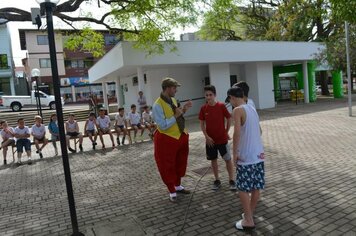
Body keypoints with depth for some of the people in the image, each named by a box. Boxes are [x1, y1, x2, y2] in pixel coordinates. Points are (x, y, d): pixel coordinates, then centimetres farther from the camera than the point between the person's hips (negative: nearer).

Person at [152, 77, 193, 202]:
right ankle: (172, 192, 26)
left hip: (180, 136, 8)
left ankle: (178, 186, 42)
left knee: (180, 163, 22)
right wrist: (176, 115, -25)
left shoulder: (173, 100, 3)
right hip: (167, 140, -8)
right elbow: (163, 125, -26)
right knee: (168, 167, 8)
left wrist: (183, 110, -3)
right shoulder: (158, 105, -22)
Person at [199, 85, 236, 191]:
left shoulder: (221, 106, -11)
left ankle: (231, 180, 21)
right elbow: (202, 124, 1)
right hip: (210, 139, 2)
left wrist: (226, 132, 1)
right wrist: (206, 136, -8)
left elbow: (229, 119, -1)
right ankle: (217, 180, 27)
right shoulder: (203, 108, -4)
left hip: (222, 138, -2)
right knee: (213, 160, 13)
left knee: (228, 159, 6)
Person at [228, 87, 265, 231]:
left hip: (246, 157, -8)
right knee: (256, 187, 15)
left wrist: (234, 153, -14)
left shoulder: (238, 110, -12)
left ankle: (248, 221, 10)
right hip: (259, 154, 8)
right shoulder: (252, 109, 13)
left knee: (243, 189, 3)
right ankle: (250, 214, 31)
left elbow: (237, 133, -23)